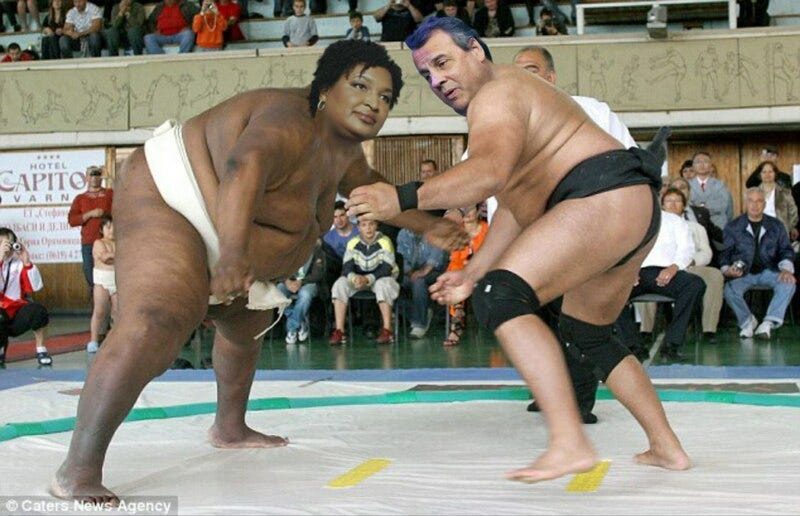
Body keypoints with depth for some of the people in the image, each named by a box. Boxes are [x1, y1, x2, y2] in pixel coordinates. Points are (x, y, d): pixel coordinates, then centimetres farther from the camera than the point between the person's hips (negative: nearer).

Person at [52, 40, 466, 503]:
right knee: (156, 327, -31)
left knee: (246, 326, 27)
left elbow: (368, 186, 24)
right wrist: (234, 252, -65)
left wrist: (426, 226, 21)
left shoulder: (343, 144, 1)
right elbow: (245, 166, -51)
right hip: (166, 203, -11)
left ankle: (230, 428, 50)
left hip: (218, 233, 11)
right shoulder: (294, 124, -30)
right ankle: (78, 472, -32)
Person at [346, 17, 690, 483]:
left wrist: (403, 198, -36)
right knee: (588, 335, 26)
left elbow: (489, 171, -29)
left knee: (500, 297, -23)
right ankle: (668, 448, 32)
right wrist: (472, 273, 26)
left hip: (607, 198, -11)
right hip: (637, 208, 11)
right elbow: (515, 204, 29)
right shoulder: (510, 95, 27)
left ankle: (570, 443, -33)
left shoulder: (495, 95, -7)